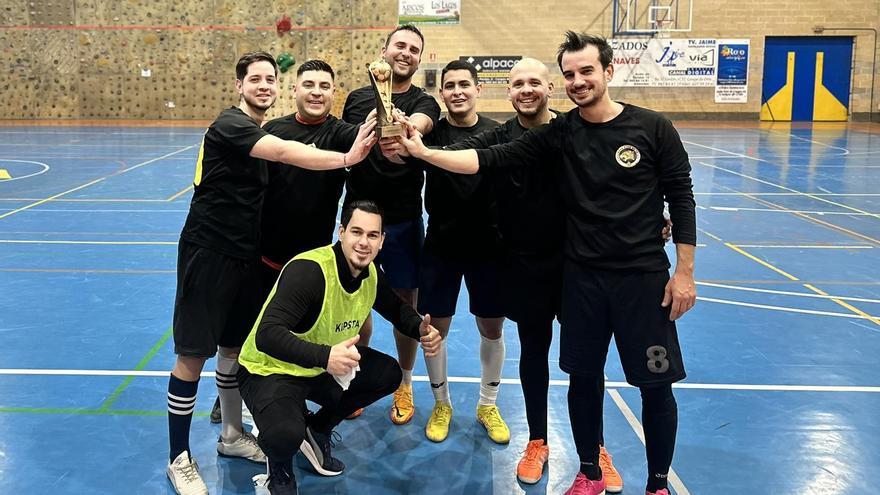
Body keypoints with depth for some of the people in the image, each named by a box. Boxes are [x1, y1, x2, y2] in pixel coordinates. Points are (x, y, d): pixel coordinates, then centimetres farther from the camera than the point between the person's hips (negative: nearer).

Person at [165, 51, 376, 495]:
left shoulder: (260, 132, 12)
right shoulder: (230, 124, -16)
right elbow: (284, 153, -32)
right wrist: (347, 158, -39)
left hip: (244, 254, 8)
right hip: (208, 253, -8)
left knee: (234, 346, 17)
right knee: (193, 356, -1)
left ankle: (232, 434, 34)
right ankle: (179, 459, 11)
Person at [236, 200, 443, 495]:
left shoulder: (371, 274, -6)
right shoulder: (308, 270, -30)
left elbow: (397, 309, 14)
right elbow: (267, 335, -38)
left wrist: (421, 330, -8)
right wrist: (324, 356, -51)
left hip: (324, 370, 8)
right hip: (270, 371, -8)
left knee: (388, 374, 1)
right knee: (285, 435, -35)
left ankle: (316, 430, 19)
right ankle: (279, 467, 6)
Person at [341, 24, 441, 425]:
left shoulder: (423, 102, -3)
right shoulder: (357, 98, 6)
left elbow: (420, 123, -29)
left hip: (403, 220, -2)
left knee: (405, 304, 8)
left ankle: (404, 385, 27)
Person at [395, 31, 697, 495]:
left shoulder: (652, 128, -6)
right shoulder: (558, 133, -1)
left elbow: (681, 199, -3)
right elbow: (490, 158, -8)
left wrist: (684, 273, -5)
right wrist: (423, 152, -18)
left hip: (644, 275, -2)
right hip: (582, 275, 2)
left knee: (655, 384, 5)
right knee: (583, 376, 11)